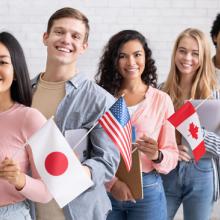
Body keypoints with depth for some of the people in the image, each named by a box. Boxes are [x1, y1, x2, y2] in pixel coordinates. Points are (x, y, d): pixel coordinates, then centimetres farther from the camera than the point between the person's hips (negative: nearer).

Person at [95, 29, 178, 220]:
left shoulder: (162, 100, -2)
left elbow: (172, 155, 0)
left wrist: (157, 155, -19)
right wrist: (110, 181, -17)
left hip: (147, 190, 0)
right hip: (105, 189, 0)